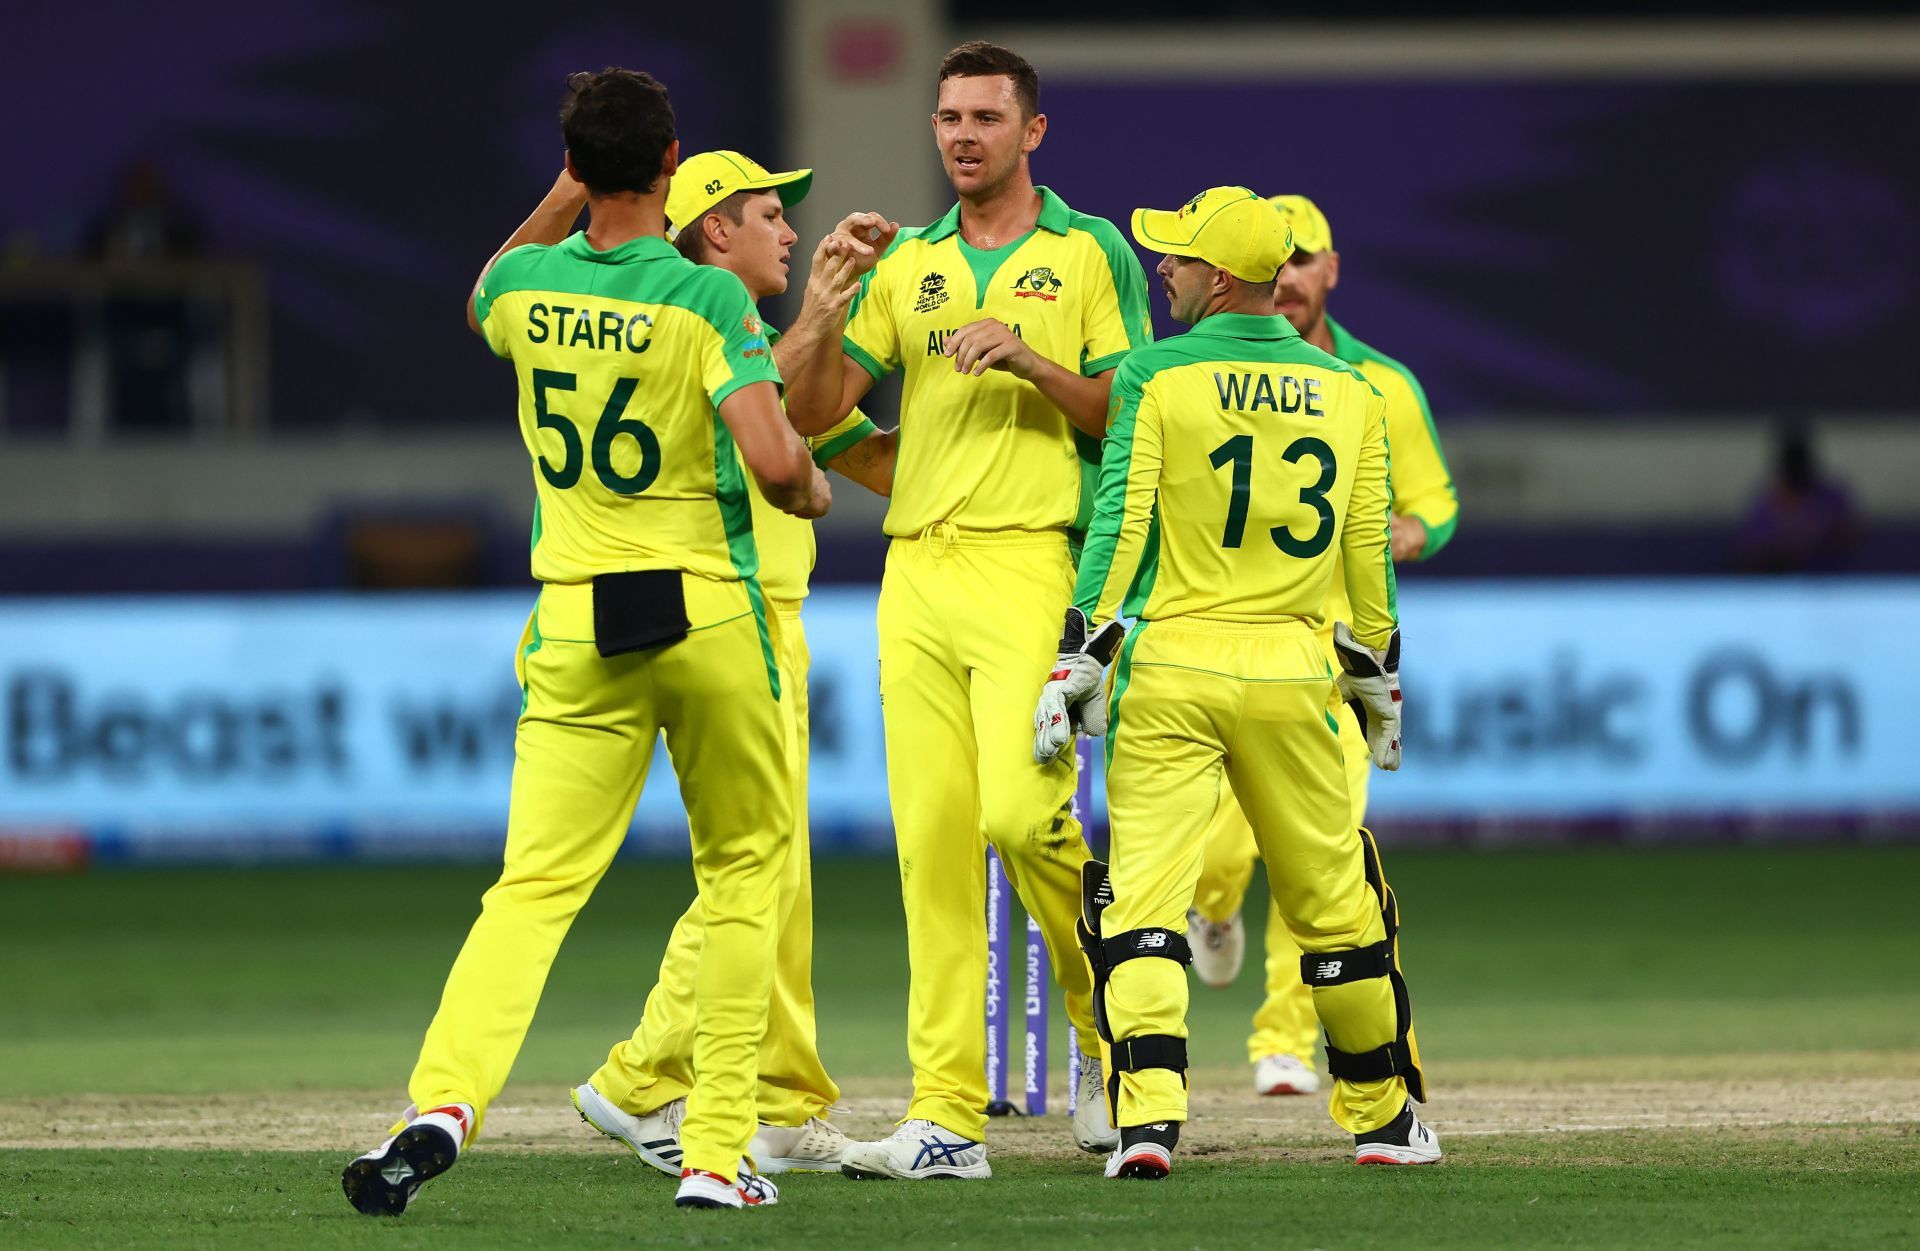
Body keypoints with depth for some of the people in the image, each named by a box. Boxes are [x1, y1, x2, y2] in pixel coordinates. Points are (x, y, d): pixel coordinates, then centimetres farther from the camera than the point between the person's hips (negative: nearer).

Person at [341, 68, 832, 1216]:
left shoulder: (524, 287, 2)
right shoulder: (707, 300, -11)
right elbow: (775, 461, -20)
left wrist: (566, 197, 27)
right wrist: (813, 490, 2)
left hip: (575, 629, 3)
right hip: (709, 615, -3)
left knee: (537, 883, -2)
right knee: (745, 866, 14)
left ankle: (447, 1099, -26)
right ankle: (719, 1152, 9)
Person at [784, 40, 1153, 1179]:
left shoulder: (1092, 253, 5)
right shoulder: (907, 264, 17)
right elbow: (814, 412, 11)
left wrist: (1032, 364, -15)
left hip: (1036, 562, -5)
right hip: (917, 572, 5)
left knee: (1024, 813, -20)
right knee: (932, 836, -1)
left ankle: (1108, 1026, 4)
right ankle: (948, 1118, -1)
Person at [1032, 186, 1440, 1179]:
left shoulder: (1157, 375, -4)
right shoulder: (1348, 394, 6)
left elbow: (1119, 525, -9)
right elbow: (1369, 554, 10)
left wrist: (1076, 662, -6)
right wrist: (1377, 677, 20)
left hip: (1169, 665, -3)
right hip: (1291, 672, 3)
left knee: (1143, 895, -5)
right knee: (1335, 900, 15)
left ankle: (1148, 1115, -19)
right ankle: (1382, 1116, 24)